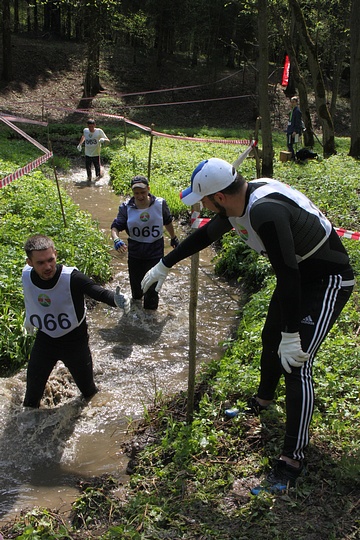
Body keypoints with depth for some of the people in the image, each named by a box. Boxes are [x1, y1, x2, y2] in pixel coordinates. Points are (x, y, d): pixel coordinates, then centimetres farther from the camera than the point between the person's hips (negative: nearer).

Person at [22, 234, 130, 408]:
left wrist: (116, 299, -68)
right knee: (33, 387, 17)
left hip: (74, 340, -3)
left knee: (87, 386, 16)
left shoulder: (72, 277, -31)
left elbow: (99, 292, -46)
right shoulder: (27, 275, -17)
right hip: (44, 340, 3)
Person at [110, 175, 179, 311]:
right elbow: (116, 226, -10)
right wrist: (116, 239, -32)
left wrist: (173, 238, 19)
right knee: (135, 282, 21)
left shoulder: (160, 204, -10)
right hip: (135, 252, 2)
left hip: (155, 252, -2)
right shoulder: (126, 207, -11)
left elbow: (168, 222, 7)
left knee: (152, 286, 4)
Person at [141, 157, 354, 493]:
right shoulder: (238, 203, -6)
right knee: (270, 341, 21)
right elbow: (204, 236, 10)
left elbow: (288, 276, -37)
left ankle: (292, 459, -4)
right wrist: (164, 265, 17)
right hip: (298, 274, 9)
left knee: (295, 363, -15)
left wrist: (291, 337, -33)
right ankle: (263, 402, 48)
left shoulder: (266, 212, -36)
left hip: (328, 282, -9)